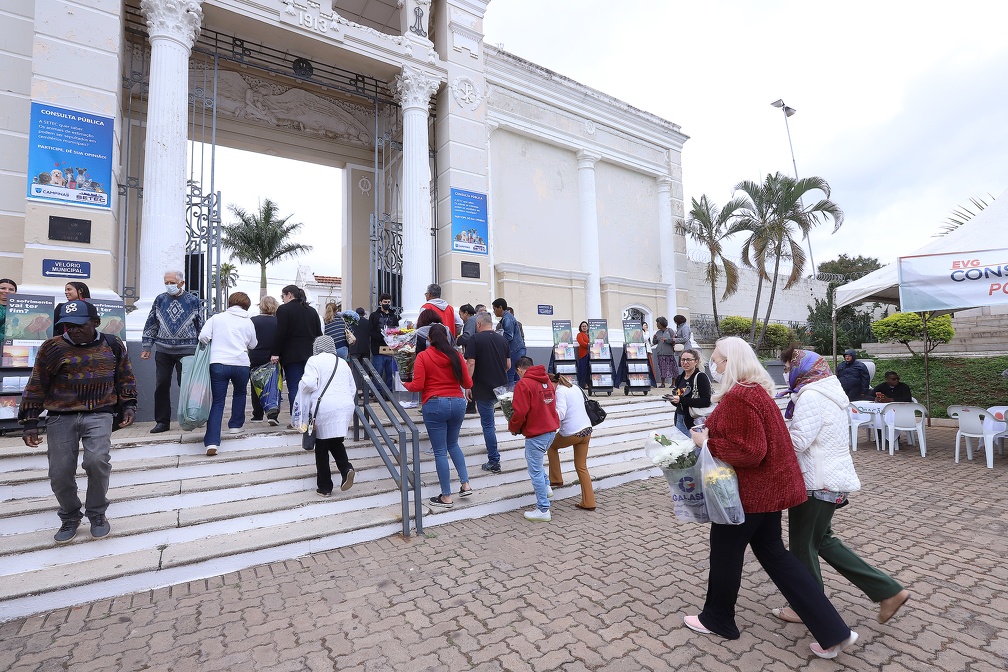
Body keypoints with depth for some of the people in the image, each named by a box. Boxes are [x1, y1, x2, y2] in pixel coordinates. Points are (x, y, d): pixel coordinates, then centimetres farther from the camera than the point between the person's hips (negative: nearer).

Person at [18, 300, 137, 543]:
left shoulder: (113, 346, 3)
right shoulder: (52, 348, -1)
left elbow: (125, 378, 15)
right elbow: (36, 387, 6)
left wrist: (128, 405, 6)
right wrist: (30, 422, 4)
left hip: (99, 414, -1)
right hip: (61, 416, 1)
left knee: (97, 461, -20)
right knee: (60, 473, 0)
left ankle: (97, 514, 4)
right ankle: (70, 517, 27)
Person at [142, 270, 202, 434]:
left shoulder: (193, 300, 3)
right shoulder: (160, 299, 8)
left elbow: (200, 326, 8)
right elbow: (151, 325, 13)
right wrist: (146, 347, 9)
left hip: (186, 350, -3)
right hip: (163, 351, 3)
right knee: (161, 386, 4)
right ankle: (162, 421, 14)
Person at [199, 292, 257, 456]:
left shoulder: (216, 318, 7)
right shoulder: (248, 322, 9)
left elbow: (203, 337, -2)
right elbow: (252, 345, 17)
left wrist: (212, 347, 18)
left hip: (218, 364, 0)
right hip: (241, 364, 1)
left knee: (217, 402, 2)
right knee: (240, 393, 29)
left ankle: (212, 442, -9)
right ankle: (235, 425, 35)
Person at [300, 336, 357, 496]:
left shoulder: (314, 360, 1)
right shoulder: (342, 362, 18)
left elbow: (309, 383, -13)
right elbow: (353, 389, 17)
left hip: (325, 408, -5)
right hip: (346, 406, 5)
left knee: (322, 447, 8)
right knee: (336, 442, 19)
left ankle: (324, 487, 15)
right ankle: (346, 468, -5)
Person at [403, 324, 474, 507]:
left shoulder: (423, 357, -5)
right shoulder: (456, 356, 3)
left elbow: (417, 386, -9)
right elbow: (468, 384, 4)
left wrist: (405, 384, 12)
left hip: (435, 405, -4)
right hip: (457, 403, 4)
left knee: (440, 451, 5)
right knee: (453, 444, 25)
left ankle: (447, 497, 13)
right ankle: (465, 484, 18)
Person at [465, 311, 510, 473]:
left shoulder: (475, 339, -10)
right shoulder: (502, 339, 6)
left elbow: (471, 364, -16)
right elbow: (508, 365, 11)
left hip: (483, 388, -5)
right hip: (501, 388, 6)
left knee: (487, 424, 2)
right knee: (489, 420, 26)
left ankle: (494, 462, 6)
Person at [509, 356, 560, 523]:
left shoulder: (523, 384, -14)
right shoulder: (547, 381, 10)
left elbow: (520, 413, -19)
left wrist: (512, 427, 0)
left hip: (536, 433, -8)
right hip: (551, 429, 9)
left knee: (535, 471, 3)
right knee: (533, 458, 30)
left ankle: (543, 510, 11)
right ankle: (546, 487, 31)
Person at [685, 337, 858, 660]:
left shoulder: (737, 397, -26)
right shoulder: (755, 389, 8)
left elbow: (749, 451, -28)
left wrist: (707, 442, -20)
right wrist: (710, 435, 9)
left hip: (750, 489, -10)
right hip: (769, 484, 10)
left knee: (725, 551, 11)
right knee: (772, 552, 20)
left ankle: (717, 619, 33)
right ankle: (833, 631, 21)